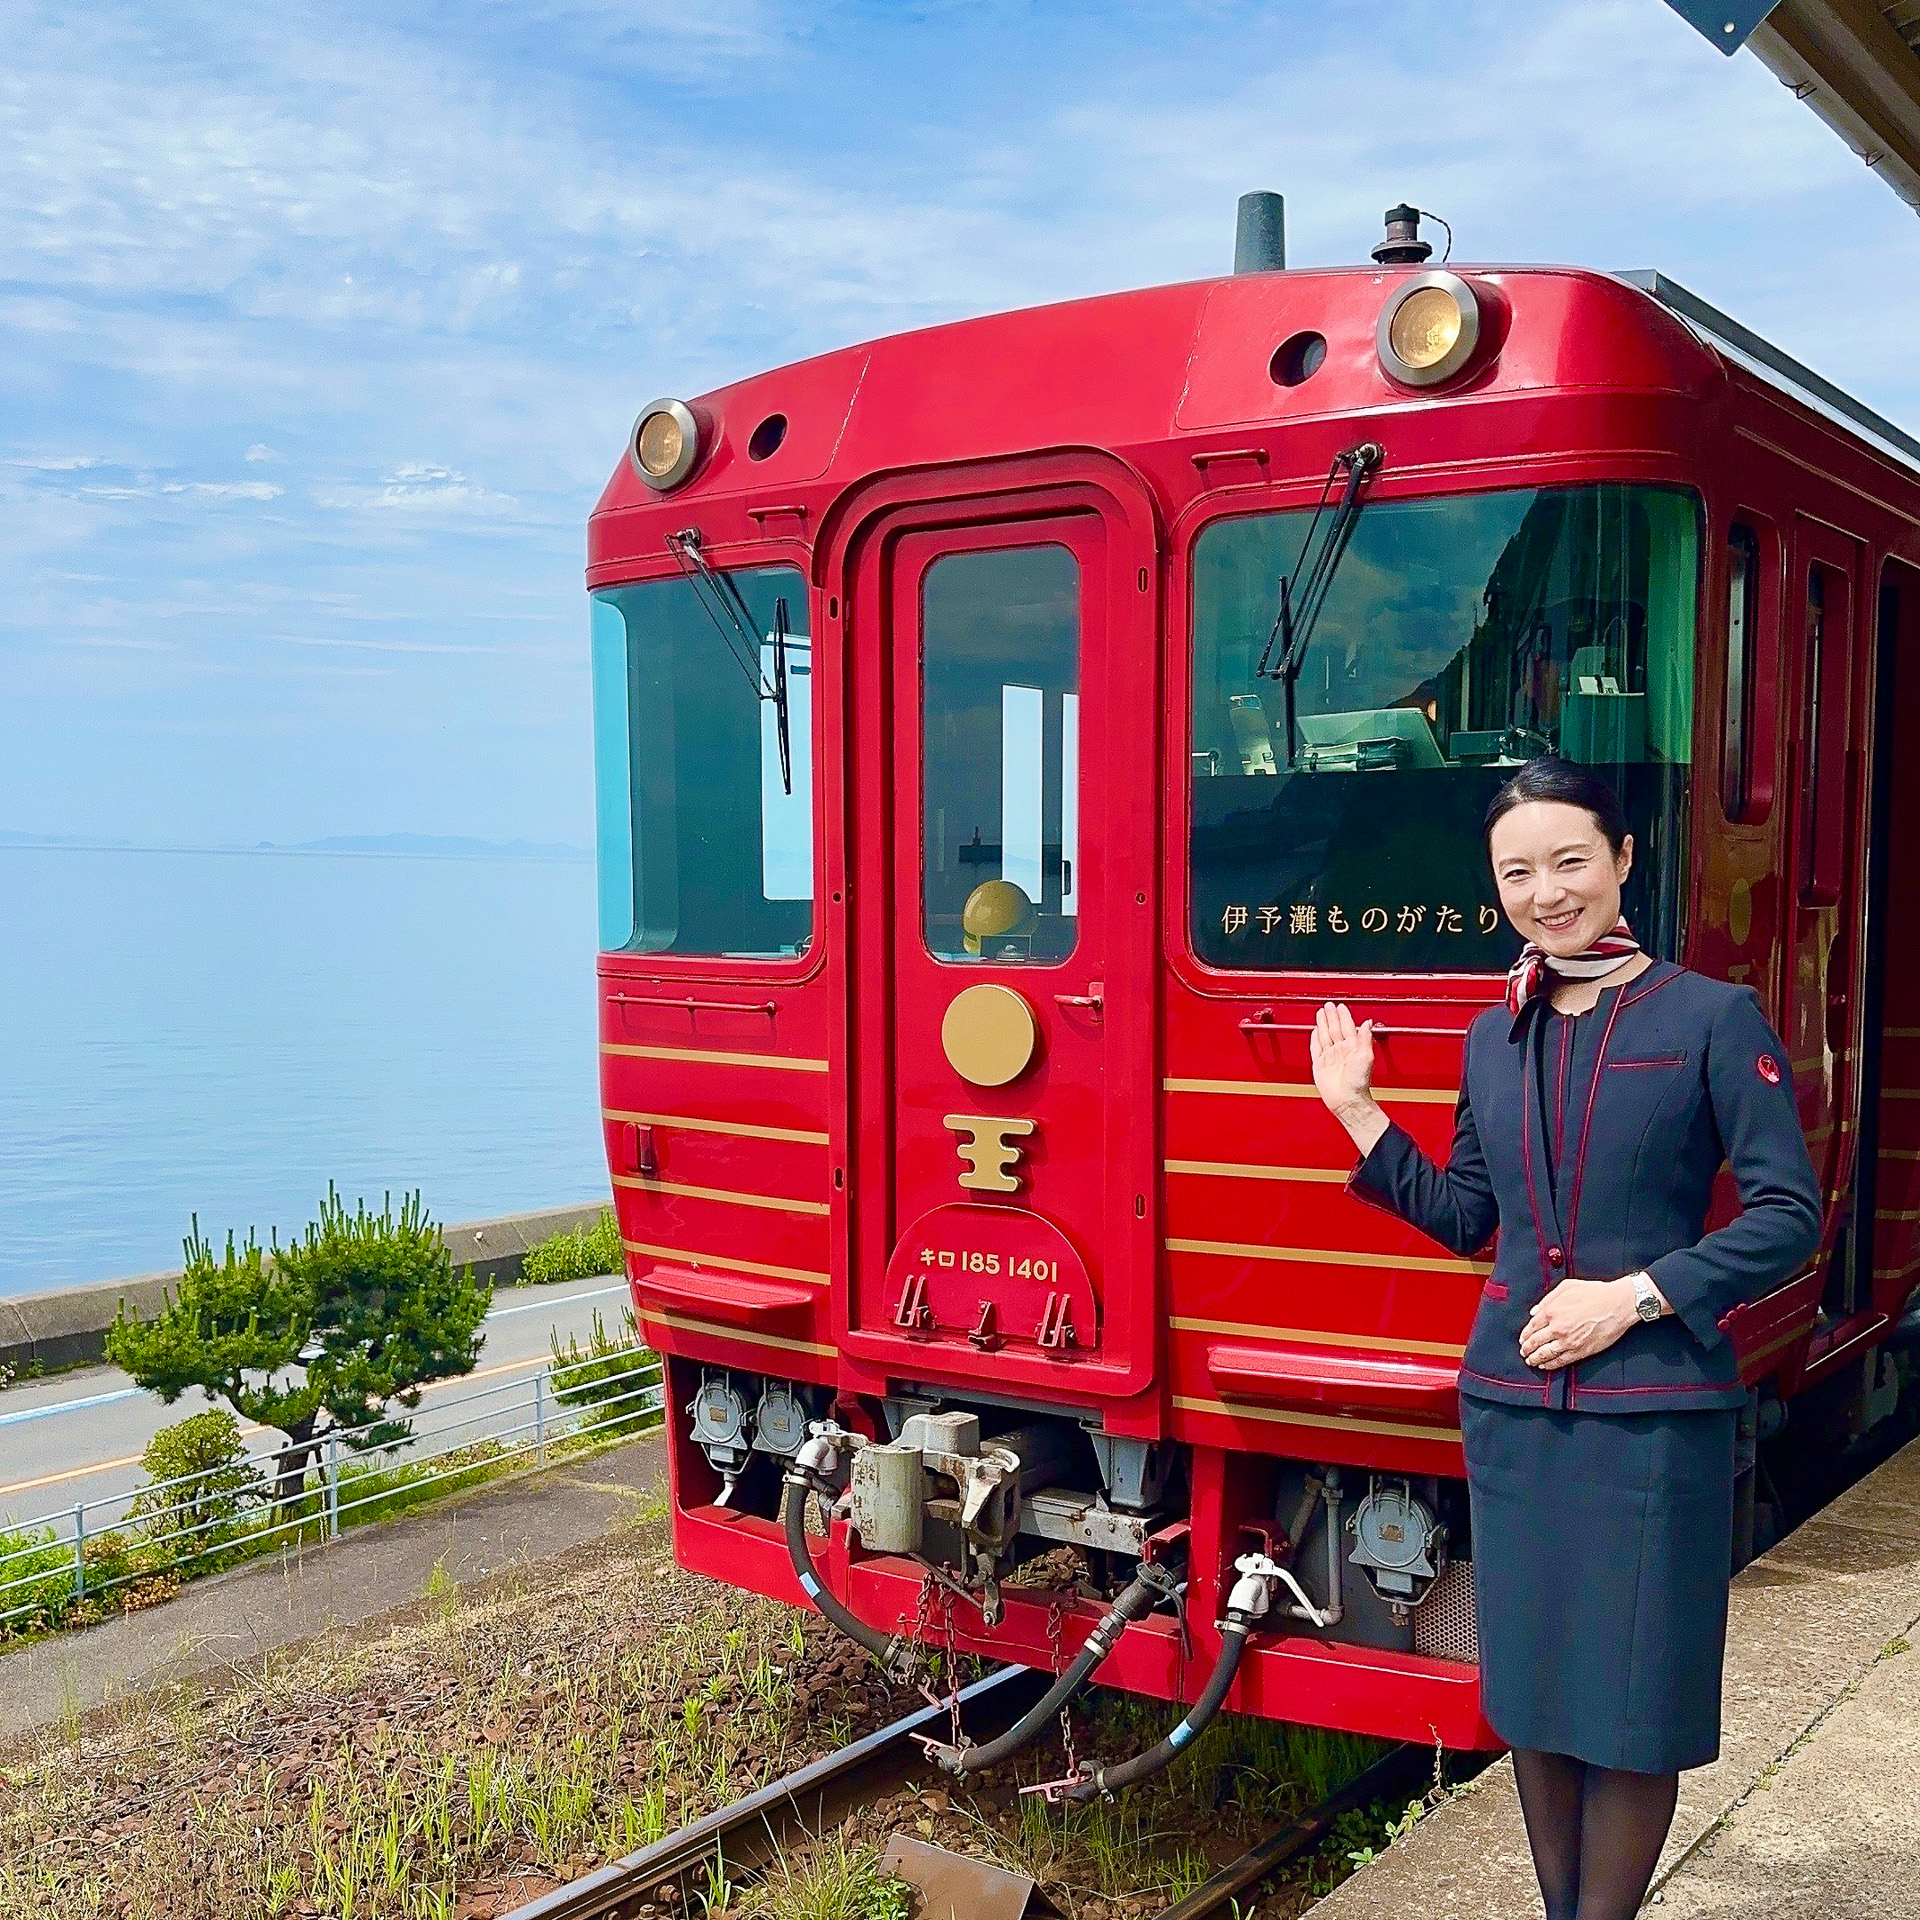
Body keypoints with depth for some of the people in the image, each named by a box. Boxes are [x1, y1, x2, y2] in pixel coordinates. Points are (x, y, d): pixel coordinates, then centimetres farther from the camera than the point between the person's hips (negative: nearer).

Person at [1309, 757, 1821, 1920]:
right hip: (1510, 1402, 5)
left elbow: (1789, 1217, -8)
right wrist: (1358, 1112, 7)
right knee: (1529, 1689, 13)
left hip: (1656, 1410, -5)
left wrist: (1633, 1295, -16)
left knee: (1630, 1703, 5)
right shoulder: (1497, 1035, 9)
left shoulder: (1713, 1018, -7)